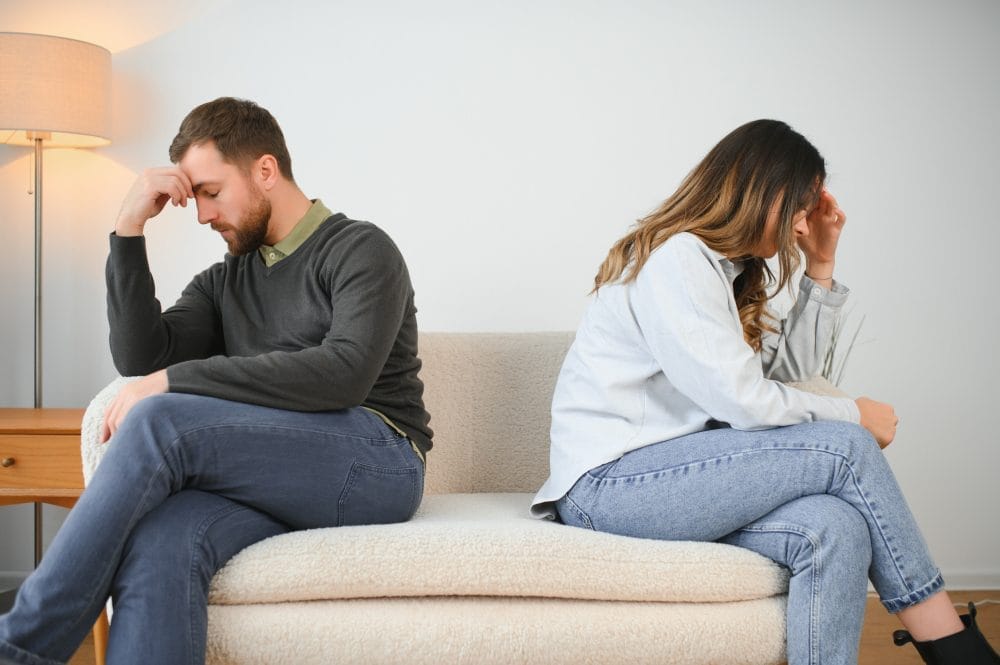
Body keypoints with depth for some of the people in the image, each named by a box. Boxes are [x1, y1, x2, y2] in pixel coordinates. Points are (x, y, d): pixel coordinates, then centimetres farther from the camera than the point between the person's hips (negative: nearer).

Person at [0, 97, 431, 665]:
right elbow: (142, 356, 8)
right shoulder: (224, 283, 23)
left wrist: (174, 380, -17)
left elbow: (346, 372, -16)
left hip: (378, 460, -5)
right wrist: (130, 228, 3)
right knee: (159, 542, -31)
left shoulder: (361, 249, 3)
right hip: (274, 483, 5)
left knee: (159, 420, -26)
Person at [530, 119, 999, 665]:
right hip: (607, 483, -9)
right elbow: (741, 401, -19)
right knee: (845, 446, -17)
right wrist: (854, 415, -5)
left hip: (660, 473, 9)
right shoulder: (676, 257, -13)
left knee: (836, 527, -20)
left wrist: (821, 264, 16)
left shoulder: (725, 270, 19)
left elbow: (793, 363, 23)